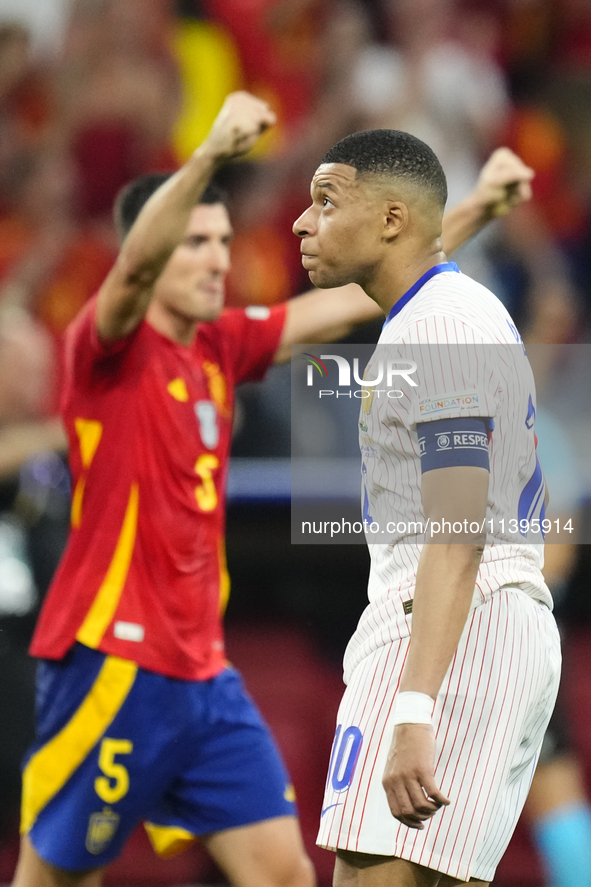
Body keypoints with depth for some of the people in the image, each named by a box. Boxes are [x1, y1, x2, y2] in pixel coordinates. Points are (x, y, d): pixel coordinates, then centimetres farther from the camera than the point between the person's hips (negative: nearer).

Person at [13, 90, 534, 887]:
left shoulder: (220, 344, 11)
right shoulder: (107, 347, -9)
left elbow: (361, 299, 15)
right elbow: (137, 263, -30)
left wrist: (477, 210, 8)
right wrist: (211, 154, -46)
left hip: (202, 674, 7)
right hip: (111, 665, -7)